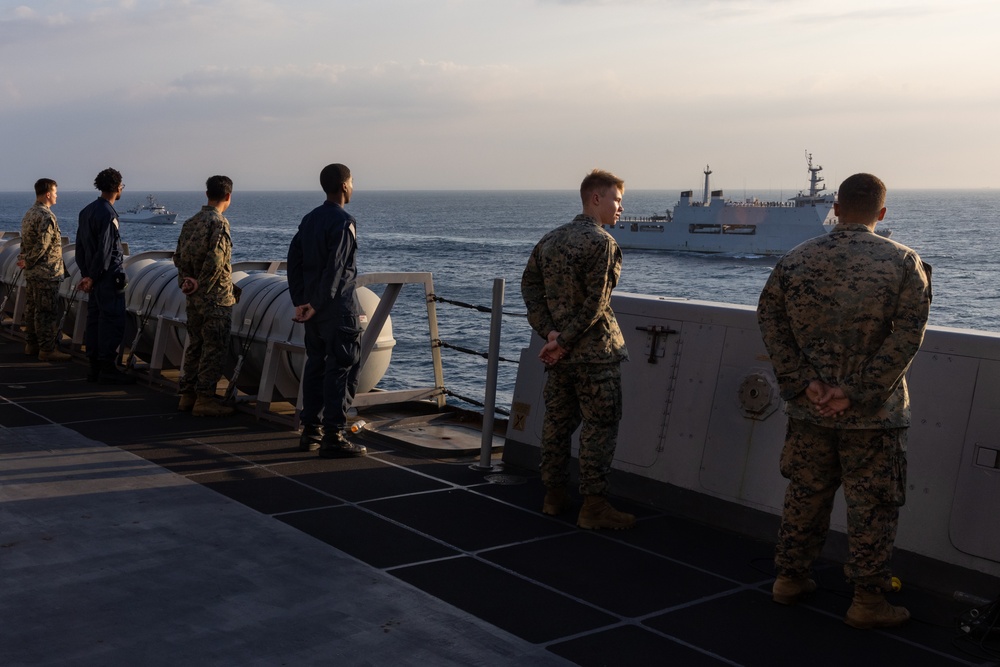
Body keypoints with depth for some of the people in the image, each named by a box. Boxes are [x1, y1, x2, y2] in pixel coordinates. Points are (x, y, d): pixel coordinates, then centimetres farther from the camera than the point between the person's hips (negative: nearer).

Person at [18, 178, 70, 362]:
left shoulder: (28, 214, 13)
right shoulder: (47, 216, -18)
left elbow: (25, 242, 15)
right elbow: (42, 245, -22)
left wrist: (25, 260, 10)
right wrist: (28, 262, -11)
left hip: (32, 273, 10)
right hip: (46, 273, -10)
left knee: (31, 309, 15)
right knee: (47, 312, -5)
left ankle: (31, 345, 22)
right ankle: (47, 350, -1)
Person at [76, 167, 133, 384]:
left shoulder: (87, 210, 12)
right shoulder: (108, 214, -16)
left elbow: (80, 244, 16)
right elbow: (104, 250, -19)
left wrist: (86, 273, 17)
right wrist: (92, 277, -11)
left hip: (93, 276, 9)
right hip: (109, 275, -9)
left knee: (94, 319, 12)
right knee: (112, 321, -5)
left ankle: (94, 367, 17)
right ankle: (108, 369, -4)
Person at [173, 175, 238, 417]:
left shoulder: (190, 223, 10)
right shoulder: (218, 223, -15)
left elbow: (178, 257, 14)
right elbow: (216, 261, -23)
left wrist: (187, 281, 7)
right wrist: (201, 285, -12)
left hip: (194, 298, 8)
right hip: (216, 297, -8)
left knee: (195, 345, 16)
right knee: (214, 349, -1)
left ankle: (187, 395, 21)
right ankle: (204, 399, 1)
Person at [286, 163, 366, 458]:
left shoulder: (309, 218, 12)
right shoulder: (344, 221, -13)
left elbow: (294, 259, 12)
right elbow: (336, 267, -20)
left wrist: (299, 301, 10)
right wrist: (317, 304, -14)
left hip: (313, 307, 8)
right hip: (338, 307, -8)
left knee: (315, 365, 14)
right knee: (342, 369, -4)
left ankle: (311, 431, 18)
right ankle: (333, 436, -4)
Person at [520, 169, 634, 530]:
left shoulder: (549, 239, 10)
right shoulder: (601, 242, -13)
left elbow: (529, 284, 5)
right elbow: (595, 303, -18)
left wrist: (549, 331, -4)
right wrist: (563, 341, -13)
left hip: (558, 352, 8)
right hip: (595, 352, -8)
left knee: (557, 421, 14)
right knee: (599, 426, -1)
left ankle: (554, 494, 23)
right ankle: (593, 505, 1)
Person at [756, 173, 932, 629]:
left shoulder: (795, 260, 1)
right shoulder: (904, 263, -8)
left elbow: (769, 319, -3)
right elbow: (906, 336, -16)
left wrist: (803, 383, -7)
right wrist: (856, 393, -16)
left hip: (808, 409, 3)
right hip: (873, 414, -3)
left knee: (805, 493, 18)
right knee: (873, 505, 9)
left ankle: (790, 577, 28)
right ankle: (867, 600, 15)